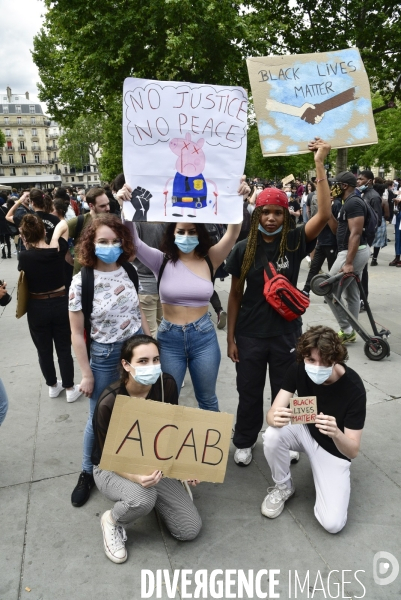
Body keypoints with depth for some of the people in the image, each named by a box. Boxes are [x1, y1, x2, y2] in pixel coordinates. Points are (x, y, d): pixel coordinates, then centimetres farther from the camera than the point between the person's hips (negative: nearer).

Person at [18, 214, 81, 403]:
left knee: (44, 350, 18)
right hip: (60, 305, 2)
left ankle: (53, 386, 35)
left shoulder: (25, 256, -17)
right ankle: (70, 389, 24)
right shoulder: (59, 249, -10)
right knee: (64, 349, 14)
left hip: (37, 309, -1)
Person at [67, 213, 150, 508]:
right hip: (104, 355, -3)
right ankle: (88, 473, 35)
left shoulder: (129, 272, -3)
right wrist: (87, 374, -8)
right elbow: (77, 333, -10)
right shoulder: (82, 281, -15)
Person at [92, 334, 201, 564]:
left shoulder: (167, 384, -16)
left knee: (190, 530, -7)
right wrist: (136, 478, -38)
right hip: (113, 469, -3)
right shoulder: (109, 402, -29)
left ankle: (154, 496, 20)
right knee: (143, 499, -38)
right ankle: (112, 521, -1)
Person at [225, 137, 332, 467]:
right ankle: (245, 442, 39)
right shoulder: (244, 249, -6)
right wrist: (231, 337, 0)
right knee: (249, 393, 15)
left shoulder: (295, 242, -8)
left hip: (286, 332, 0)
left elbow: (324, 214, -24)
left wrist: (320, 164, -26)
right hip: (250, 335, 0)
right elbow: (235, 295, 0)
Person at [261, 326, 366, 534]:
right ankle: (283, 487, 0)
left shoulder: (353, 388, -30)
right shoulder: (298, 370, -20)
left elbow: (352, 451, -25)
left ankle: (323, 477, 15)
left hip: (335, 449, -2)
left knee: (332, 523, -18)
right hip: (305, 431, 3)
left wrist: (335, 433, -49)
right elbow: (271, 414, -22)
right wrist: (276, 419, -47)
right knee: (272, 436, -31)